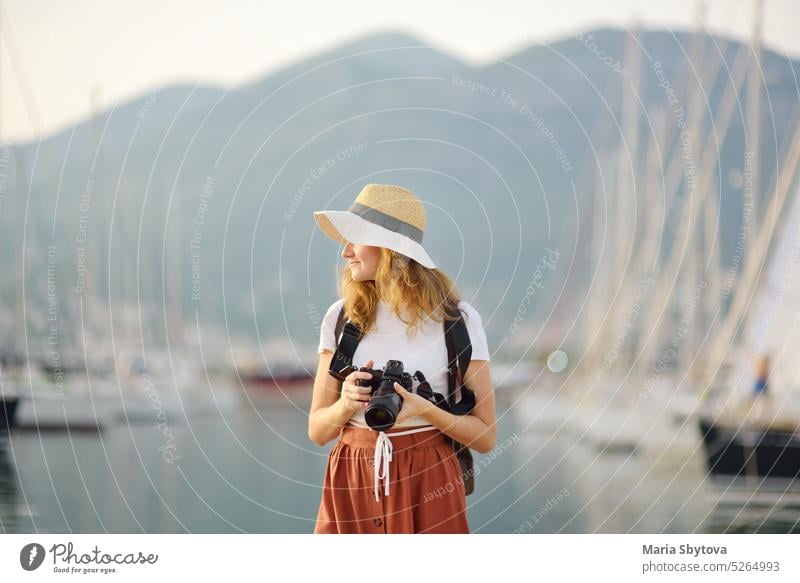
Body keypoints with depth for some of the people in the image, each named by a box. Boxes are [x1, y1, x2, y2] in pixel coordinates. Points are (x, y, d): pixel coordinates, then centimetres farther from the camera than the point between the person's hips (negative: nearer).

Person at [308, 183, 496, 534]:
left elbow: (485, 437, -2)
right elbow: (318, 431, 7)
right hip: (350, 483, 3)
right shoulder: (340, 318, 5)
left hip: (427, 484, -2)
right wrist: (347, 403, -14)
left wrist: (424, 410, -18)